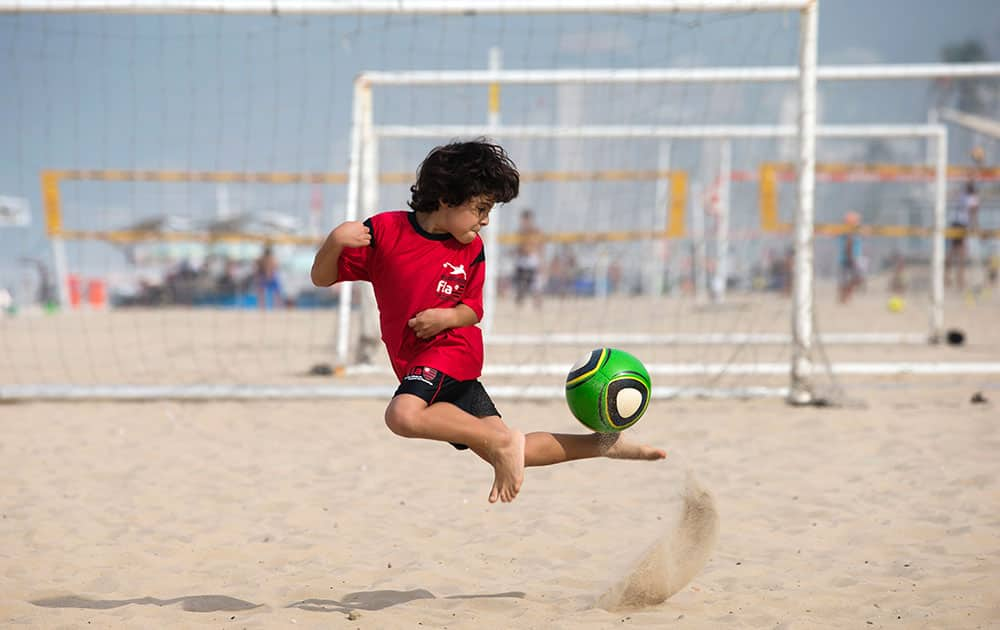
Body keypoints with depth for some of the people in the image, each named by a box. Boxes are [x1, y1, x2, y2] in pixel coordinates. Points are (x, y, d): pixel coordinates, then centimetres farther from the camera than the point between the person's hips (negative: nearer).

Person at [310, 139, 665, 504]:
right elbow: (322, 278, -3)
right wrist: (334, 242, -24)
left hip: (452, 349, -2)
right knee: (508, 456, 4)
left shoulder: (471, 249, -1)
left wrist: (448, 317, -16)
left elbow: (474, 310, 7)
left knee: (403, 415, -35)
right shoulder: (385, 230, -5)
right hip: (414, 361, 2)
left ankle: (504, 443, -22)